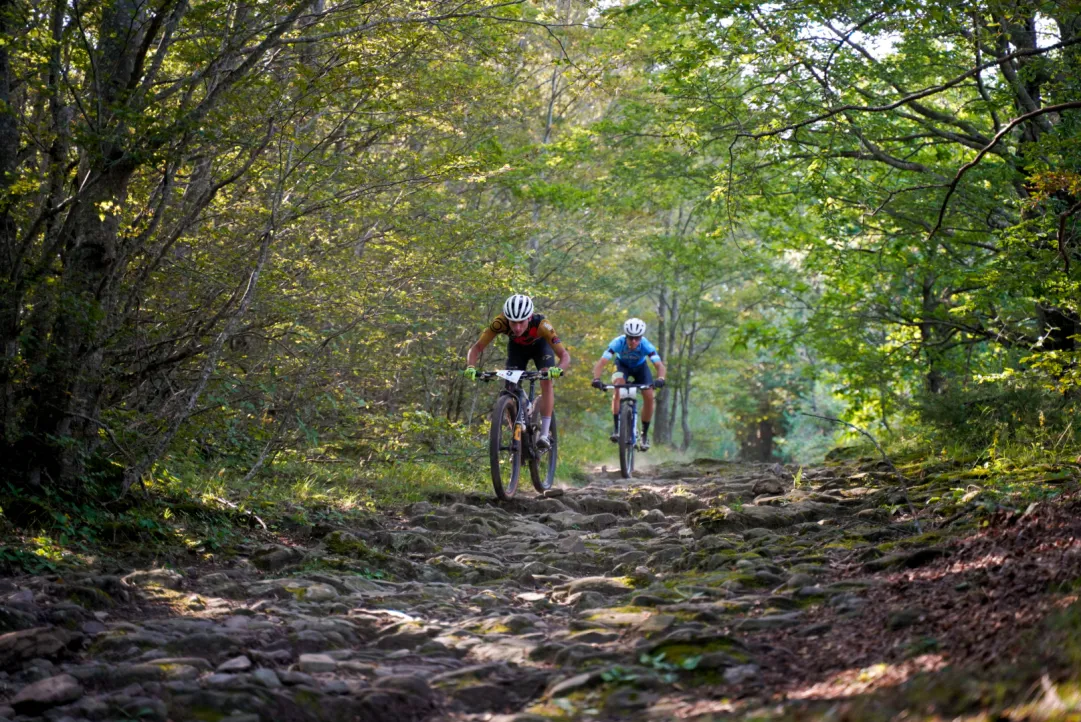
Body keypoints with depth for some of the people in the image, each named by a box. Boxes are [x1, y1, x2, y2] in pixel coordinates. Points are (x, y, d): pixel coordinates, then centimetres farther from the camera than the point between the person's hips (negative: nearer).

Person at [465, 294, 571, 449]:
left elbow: (565, 355, -43)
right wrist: (471, 367, -51)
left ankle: (544, 434, -22)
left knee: (546, 381, -24)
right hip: (517, 347, 2)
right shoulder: (500, 322, -38)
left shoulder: (541, 324, -42)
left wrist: (559, 369, -64)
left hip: (540, 345, -2)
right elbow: (477, 347, -31)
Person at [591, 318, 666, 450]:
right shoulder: (618, 342, -37)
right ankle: (616, 429, -25)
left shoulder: (646, 345, -36)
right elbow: (601, 362, -43)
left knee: (649, 397, -16)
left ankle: (645, 434, 3)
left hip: (640, 367, 1)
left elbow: (659, 365, -44)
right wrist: (596, 379, -60)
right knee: (618, 387, -31)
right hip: (622, 366, -1)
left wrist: (660, 379, -65)